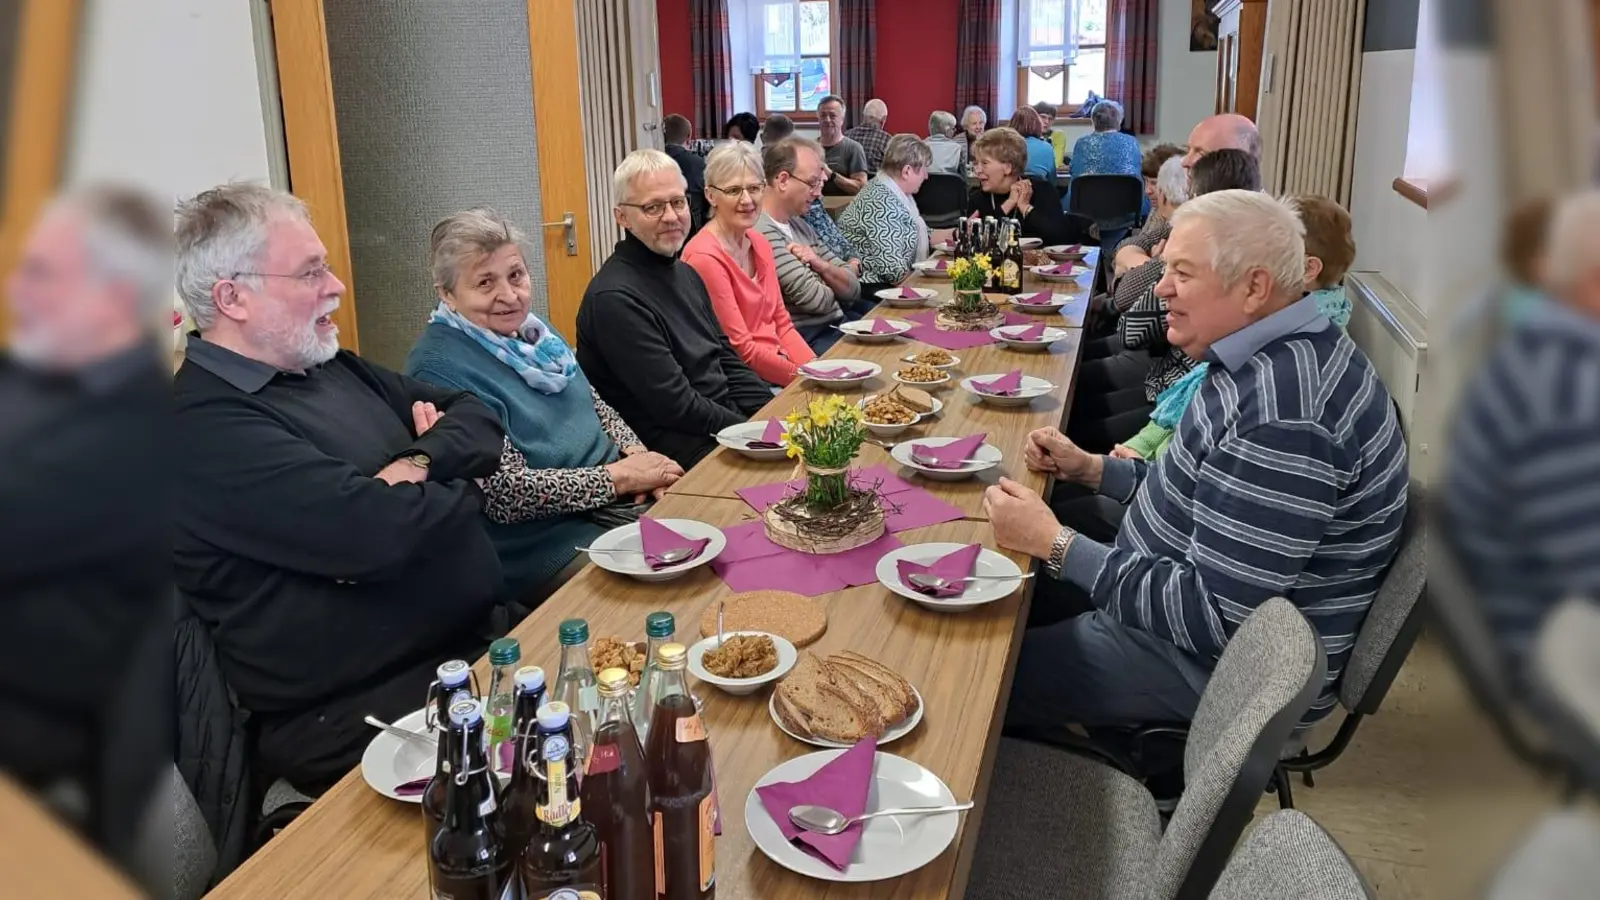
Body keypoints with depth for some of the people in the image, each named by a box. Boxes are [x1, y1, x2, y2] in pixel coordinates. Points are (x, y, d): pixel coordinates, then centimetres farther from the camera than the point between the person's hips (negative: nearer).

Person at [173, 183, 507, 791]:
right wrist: (460, 488, -4)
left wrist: (419, 465, -9)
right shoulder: (202, 424, -15)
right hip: (356, 716, -8)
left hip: (479, 640, 9)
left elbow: (478, 420, 14)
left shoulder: (331, 367, 14)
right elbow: (378, 532, -25)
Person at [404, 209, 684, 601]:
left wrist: (636, 454, -3)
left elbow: (594, 405, 18)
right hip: (546, 538, -8)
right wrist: (620, 476, -17)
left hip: (613, 494, 8)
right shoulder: (441, 369, -16)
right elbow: (506, 494, -21)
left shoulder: (530, 330, 9)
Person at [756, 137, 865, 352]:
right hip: (805, 340, -9)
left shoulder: (797, 224, 15)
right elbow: (815, 299, -17)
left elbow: (852, 289, 13)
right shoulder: (761, 231, -15)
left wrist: (821, 265, -7)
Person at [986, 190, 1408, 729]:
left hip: (1223, 664, -10)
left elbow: (1214, 618, -30)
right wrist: (1092, 470, 6)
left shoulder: (1281, 415, -32)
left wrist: (1054, 544, -25)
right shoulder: (1271, 360, 2)